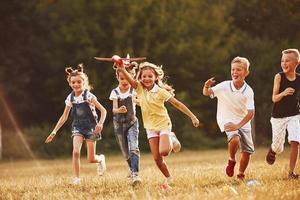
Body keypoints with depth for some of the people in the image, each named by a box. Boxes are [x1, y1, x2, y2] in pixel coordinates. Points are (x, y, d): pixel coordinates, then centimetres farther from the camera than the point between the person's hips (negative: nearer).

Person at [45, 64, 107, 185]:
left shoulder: (89, 96, -12)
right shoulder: (70, 98, 0)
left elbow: (103, 110, -13)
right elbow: (64, 117, 8)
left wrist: (100, 124, -29)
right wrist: (54, 132, 6)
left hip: (90, 127, -3)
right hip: (77, 127, 3)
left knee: (91, 159, 0)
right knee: (76, 152, -20)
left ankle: (100, 159, 36)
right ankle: (76, 178, -15)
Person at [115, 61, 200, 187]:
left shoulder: (160, 92, -12)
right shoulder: (140, 89, -4)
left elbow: (177, 104, -9)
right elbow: (129, 79, -22)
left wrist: (192, 117, -10)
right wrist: (122, 70, -43)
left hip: (163, 124, -4)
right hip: (150, 127, 4)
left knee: (163, 151, -25)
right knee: (157, 158, -1)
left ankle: (171, 140, 8)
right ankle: (168, 178, 19)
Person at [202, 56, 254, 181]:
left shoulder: (248, 91, -14)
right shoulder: (224, 86, -14)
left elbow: (250, 113, -18)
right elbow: (207, 93, -15)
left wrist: (238, 125, -29)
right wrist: (207, 87, -39)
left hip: (243, 122, 2)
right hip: (227, 120, -2)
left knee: (247, 151, 1)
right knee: (235, 139, -31)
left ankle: (241, 175, 25)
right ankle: (231, 161, -3)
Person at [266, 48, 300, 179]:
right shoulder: (279, 77, -10)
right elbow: (274, 98, -14)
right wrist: (283, 93, -33)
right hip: (278, 116, -1)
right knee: (278, 148, 9)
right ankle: (272, 151, 47)